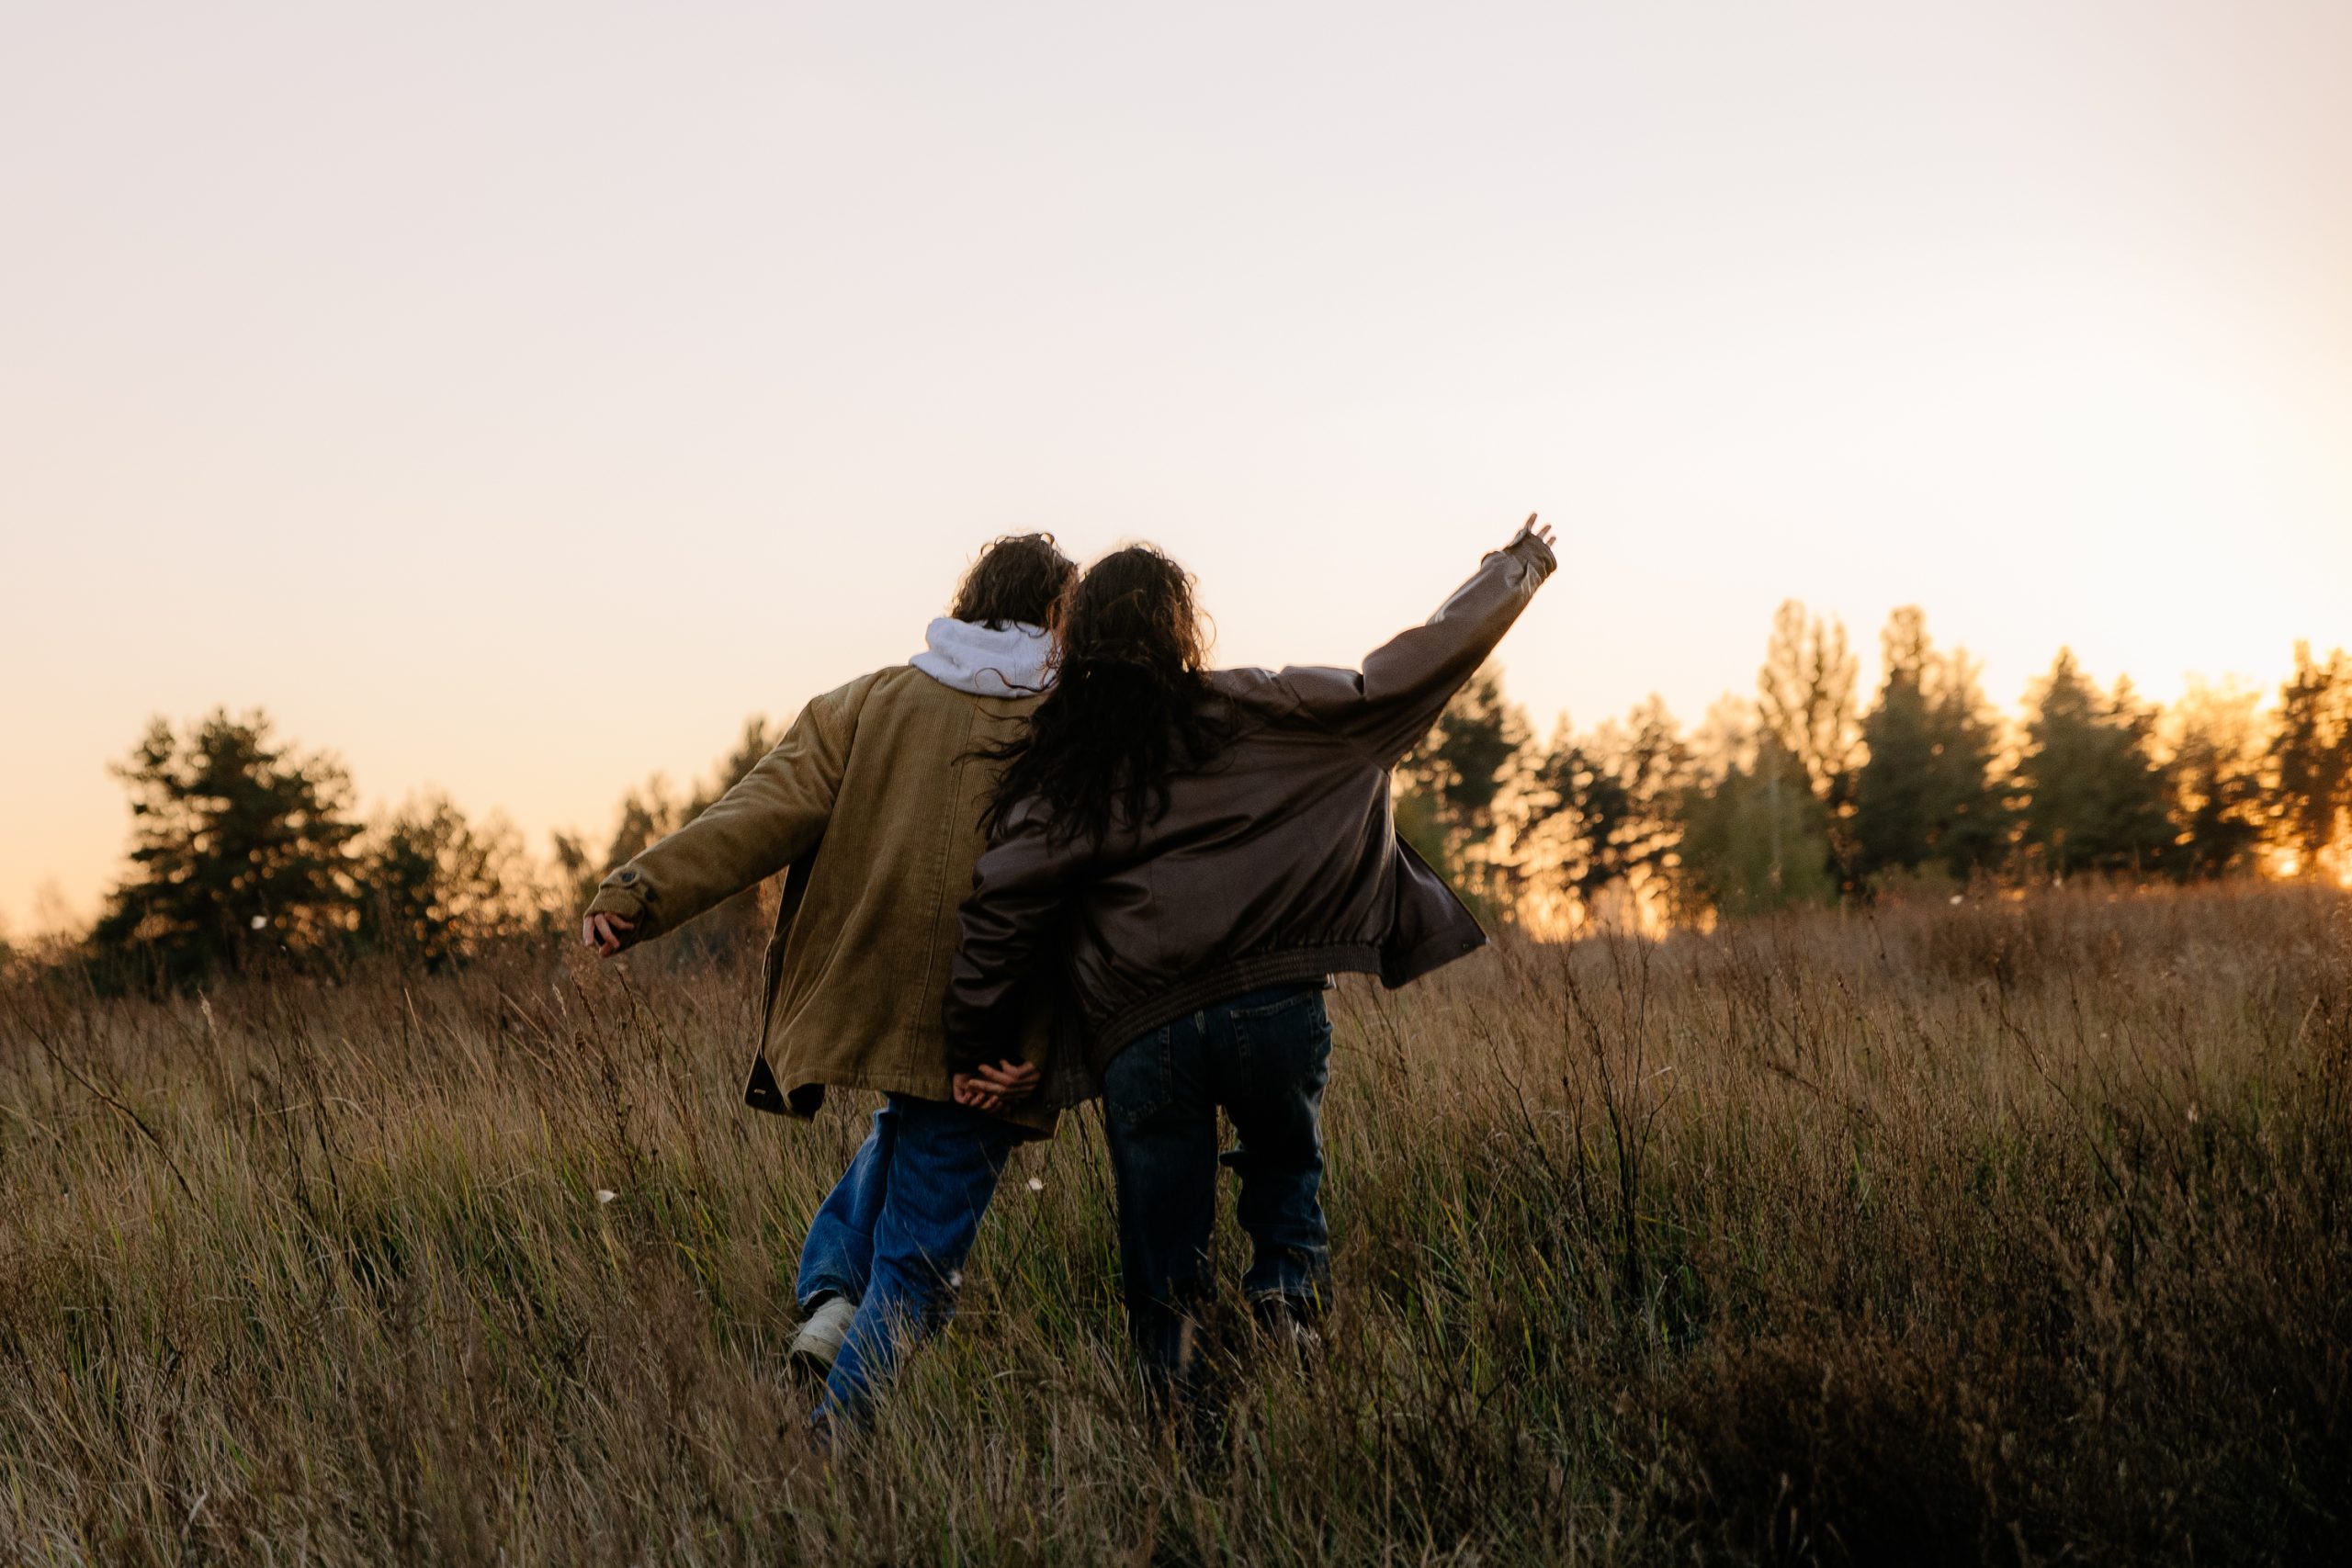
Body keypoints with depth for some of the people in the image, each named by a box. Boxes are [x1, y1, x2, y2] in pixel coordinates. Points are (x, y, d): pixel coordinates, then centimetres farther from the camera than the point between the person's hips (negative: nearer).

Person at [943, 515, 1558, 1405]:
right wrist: (1514, 572, 21)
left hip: (1138, 1033, 0)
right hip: (1272, 1000, 0)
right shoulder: (1255, 715, 5)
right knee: (1286, 1165, 25)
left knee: (1163, 1263, 10)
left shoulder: (1054, 766, 7)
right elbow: (1405, 678, 9)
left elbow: (1004, 906, -1)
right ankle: (1288, 1285, -1)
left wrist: (975, 1047, 4)